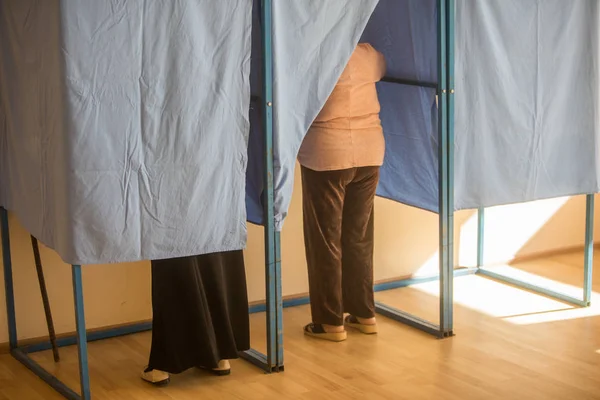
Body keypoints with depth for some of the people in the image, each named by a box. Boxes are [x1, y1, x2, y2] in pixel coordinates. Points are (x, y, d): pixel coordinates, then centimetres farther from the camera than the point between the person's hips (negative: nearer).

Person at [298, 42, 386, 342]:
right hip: (369, 153, 6)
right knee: (359, 237, 14)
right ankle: (364, 314, 22)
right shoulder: (369, 54, 5)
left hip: (327, 156, -6)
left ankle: (331, 321, 8)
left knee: (325, 240, 3)